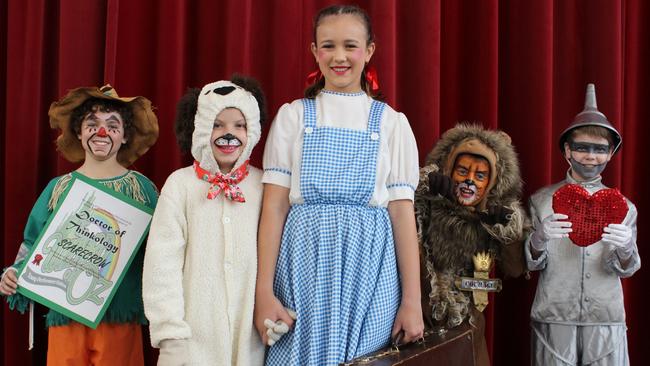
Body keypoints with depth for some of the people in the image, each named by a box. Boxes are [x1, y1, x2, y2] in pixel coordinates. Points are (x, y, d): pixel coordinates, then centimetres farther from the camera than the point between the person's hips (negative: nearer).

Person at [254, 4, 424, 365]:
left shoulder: (392, 123, 6)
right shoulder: (292, 116, 6)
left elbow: (402, 213, 3)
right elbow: (274, 207, 1)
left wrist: (412, 300, -2)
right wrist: (264, 290, -7)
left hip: (369, 269, 0)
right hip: (303, 266, 0)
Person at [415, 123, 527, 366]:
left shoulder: (493, 215, -2)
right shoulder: (429, 205, -12)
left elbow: (515, 270, -4)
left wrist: (508, 228, -16)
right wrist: (426, 186, -31)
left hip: (466, 319, 4)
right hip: (423, 316, -3)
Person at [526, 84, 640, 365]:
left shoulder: (623, 206, 5)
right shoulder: (542, 200, 1)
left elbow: (626, 269, 0)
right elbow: (533, 264, 1)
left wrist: (626, 249, -23)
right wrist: (539, 239, -21)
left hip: (606, 322, 1)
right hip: (553, 320, -1)